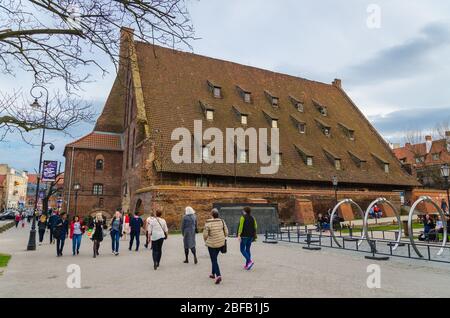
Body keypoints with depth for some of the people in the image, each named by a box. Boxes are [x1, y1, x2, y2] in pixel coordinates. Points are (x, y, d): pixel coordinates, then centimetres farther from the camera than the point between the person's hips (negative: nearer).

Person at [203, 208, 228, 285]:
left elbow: (205, 234, -13)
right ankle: (213, 274, 34)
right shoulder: (222, 221, -5)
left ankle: (218, 275, -12)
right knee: (214, 258, 23)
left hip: (212, 243, -5)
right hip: (221, 243, 5)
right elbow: (226, 232, -1)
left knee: (214, 260, 3)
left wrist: (206, 241, 7)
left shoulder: (208, 223, -16)